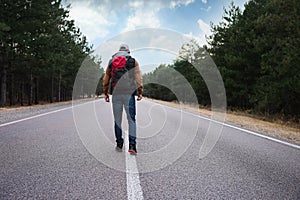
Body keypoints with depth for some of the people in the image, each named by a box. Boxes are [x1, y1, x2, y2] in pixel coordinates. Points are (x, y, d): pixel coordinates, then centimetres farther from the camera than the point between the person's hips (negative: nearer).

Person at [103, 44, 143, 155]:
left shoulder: (111, 61, 14)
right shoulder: (133, 62, 6)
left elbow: (106, 79, 12)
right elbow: (138, 78, -2)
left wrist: (105, 93, 14)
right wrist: (140, 92, -2)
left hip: (115, 94, 3)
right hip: (129, 93, -2)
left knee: (117, 120, 12)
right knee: (131, 120, 0)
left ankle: (119, 144, 18)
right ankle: (132, 145, -10)